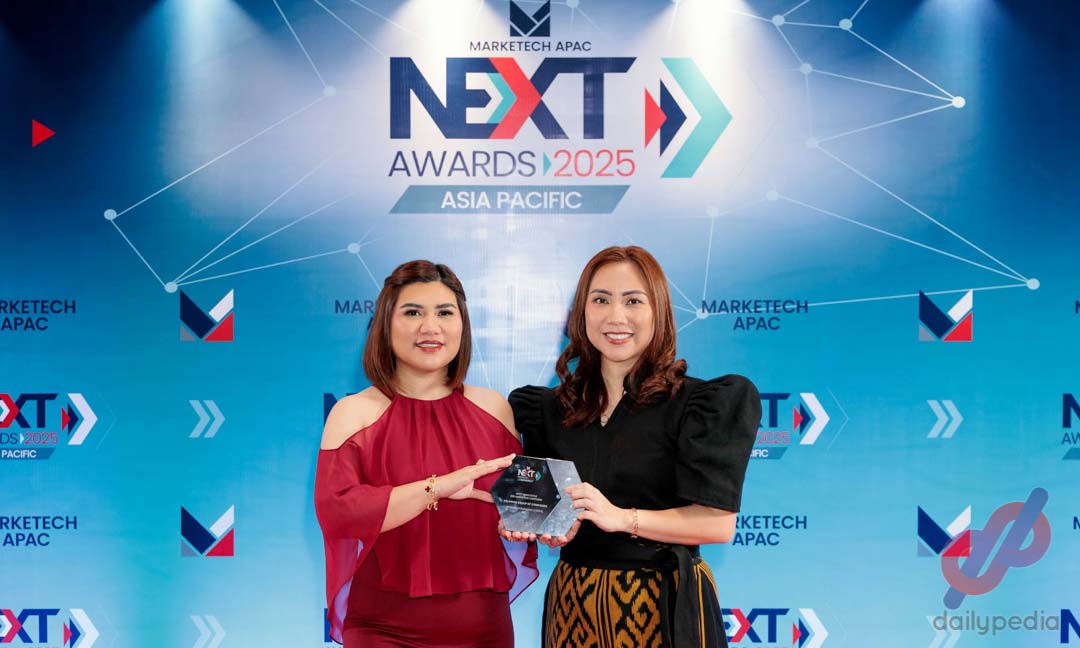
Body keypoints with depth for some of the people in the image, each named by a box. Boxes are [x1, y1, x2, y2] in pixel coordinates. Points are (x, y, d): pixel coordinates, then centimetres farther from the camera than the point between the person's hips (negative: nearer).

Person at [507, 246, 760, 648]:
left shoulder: (702, 403, -9)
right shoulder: (553, 408, 5)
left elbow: (719, 523, -16)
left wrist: (622, 517, -28)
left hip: (663, 606, -4)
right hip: (573, 603, 4)